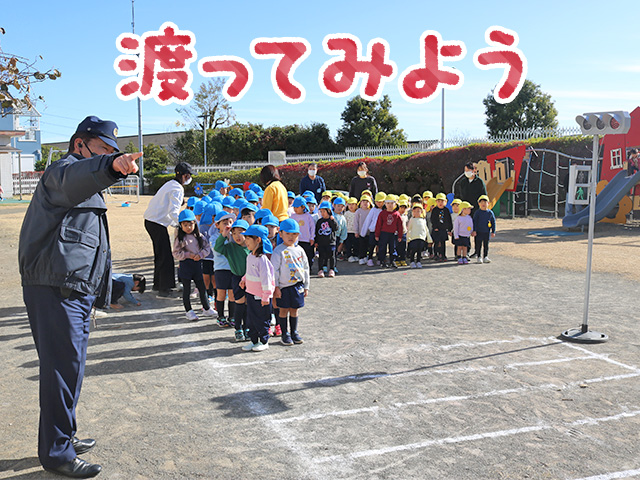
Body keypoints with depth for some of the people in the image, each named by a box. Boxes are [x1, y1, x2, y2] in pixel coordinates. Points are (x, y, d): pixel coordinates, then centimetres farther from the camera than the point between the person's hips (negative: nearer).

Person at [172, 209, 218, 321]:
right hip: (185, 265, -3)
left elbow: (207, 247, 5)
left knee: (202, 287, 10)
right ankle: (189, 311, 16)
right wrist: (188, 255, -17)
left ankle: (206, 309, 24)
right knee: (186, 289, 5)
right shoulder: (180, 239, -6)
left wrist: (200, 255, -12)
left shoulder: (199, 236, 3)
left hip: (197, 263, 3)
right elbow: (176, 253, -5)